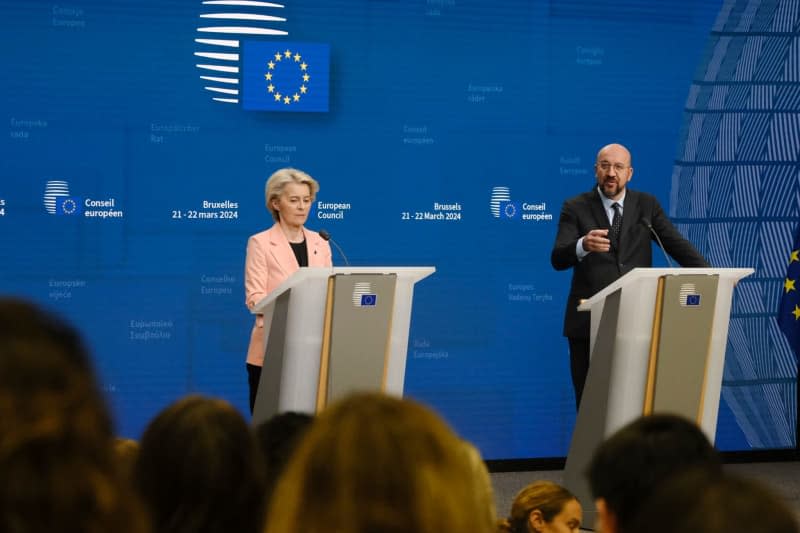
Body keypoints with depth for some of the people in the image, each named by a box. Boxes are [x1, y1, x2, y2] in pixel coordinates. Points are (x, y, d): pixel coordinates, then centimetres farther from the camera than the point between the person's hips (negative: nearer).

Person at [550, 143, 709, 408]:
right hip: (589, 321, -1)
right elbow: (558, 259, -12)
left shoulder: (647, 205, 9)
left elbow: (677, 245, 5)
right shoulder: (576, 208, 0)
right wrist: (584, 245, -35)